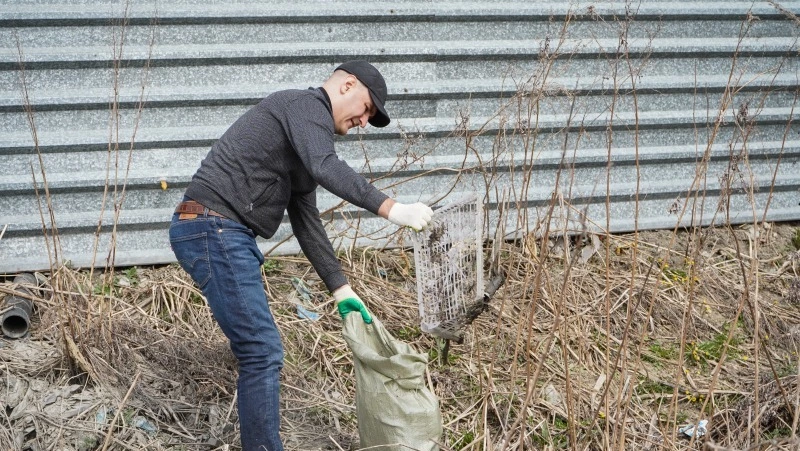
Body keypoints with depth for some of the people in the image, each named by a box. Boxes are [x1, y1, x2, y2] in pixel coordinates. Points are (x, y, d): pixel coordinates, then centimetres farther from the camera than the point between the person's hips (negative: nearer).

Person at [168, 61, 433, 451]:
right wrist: (389, 208, -31)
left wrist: (341, 289, 22)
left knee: (259, 350, 14)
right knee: (263, 352, -10)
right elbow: (327, 168, -25)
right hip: (214, 231, -11)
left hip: (223, 234, 11)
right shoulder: (307, 103, -4)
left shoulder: (303, 130, 25)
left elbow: (307, 222, 24)